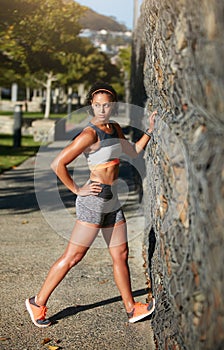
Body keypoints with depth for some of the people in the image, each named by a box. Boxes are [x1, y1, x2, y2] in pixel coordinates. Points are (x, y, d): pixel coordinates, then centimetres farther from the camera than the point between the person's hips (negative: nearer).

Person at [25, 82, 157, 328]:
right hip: (94, 200, -8)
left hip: (111, 201, 8)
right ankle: (38, 302, 8)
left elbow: (133, 151, 27)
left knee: (121, 254, 12)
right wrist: (77, 190, -13)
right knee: (73, 256, -5)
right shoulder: (89, 134, -15)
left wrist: (150, 130, 17)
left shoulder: (115, 128, 11)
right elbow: (58, 164, -20)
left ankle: (131, 308, 23)